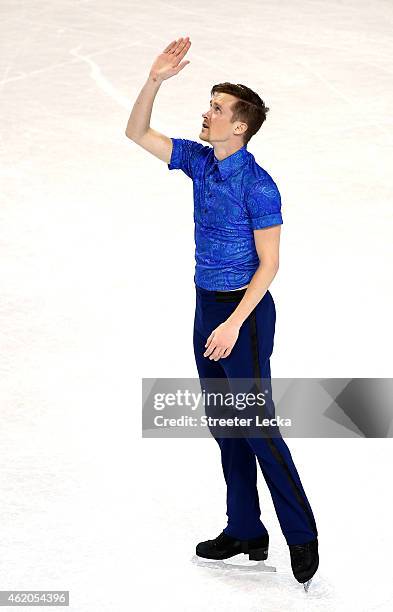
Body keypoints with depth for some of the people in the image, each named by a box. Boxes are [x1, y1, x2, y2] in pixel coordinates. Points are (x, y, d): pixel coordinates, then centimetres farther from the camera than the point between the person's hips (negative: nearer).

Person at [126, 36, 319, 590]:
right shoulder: (199, 161, 4)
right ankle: (246, 532, 20)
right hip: (207, 306, 8)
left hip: (243, 312, -8)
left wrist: (234, 324, -24)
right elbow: (138, 133, 8)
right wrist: (156, 79, -7)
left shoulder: (258, 186, -18)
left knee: (257, 428, -7)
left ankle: (302, 534, 3)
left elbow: (268, 263, -18)